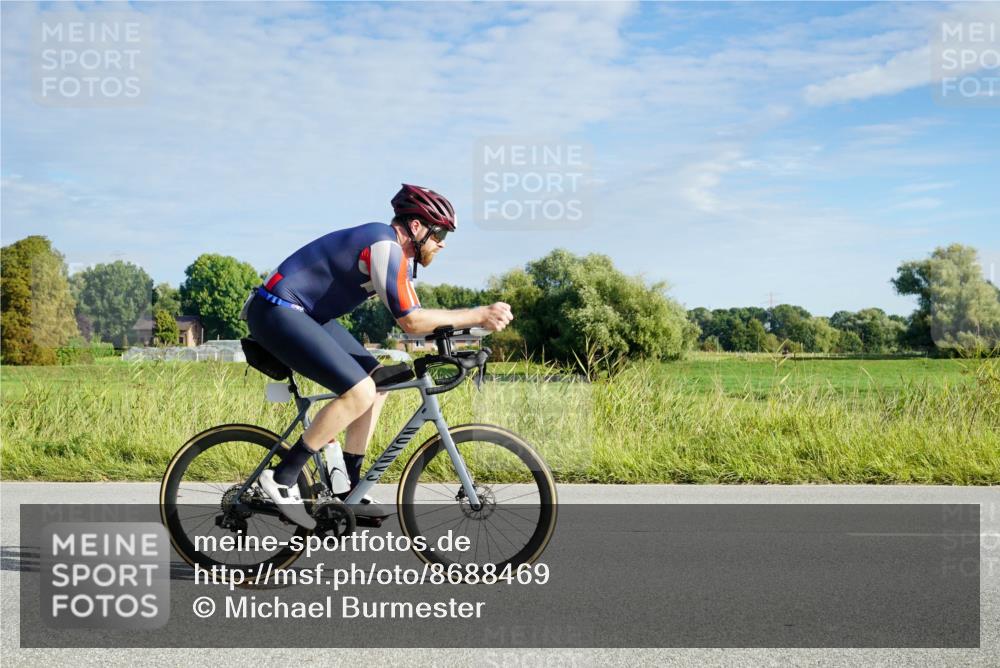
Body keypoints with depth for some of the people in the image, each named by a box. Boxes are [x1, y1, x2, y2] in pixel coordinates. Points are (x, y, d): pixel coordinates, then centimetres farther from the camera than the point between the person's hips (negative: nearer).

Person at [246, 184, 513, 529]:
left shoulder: (395, 250, 11)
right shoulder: (384, 245, -20)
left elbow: (414, 315, 14)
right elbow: (410, 321, -24)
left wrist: (477, 319, 4)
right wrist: (478, 315, -20)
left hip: (303, 313, 11)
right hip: (275, 312, -11)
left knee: (377, 382, 8)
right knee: (360, 392, -20)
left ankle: (348, 488, 14)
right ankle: (282, 477, -10)